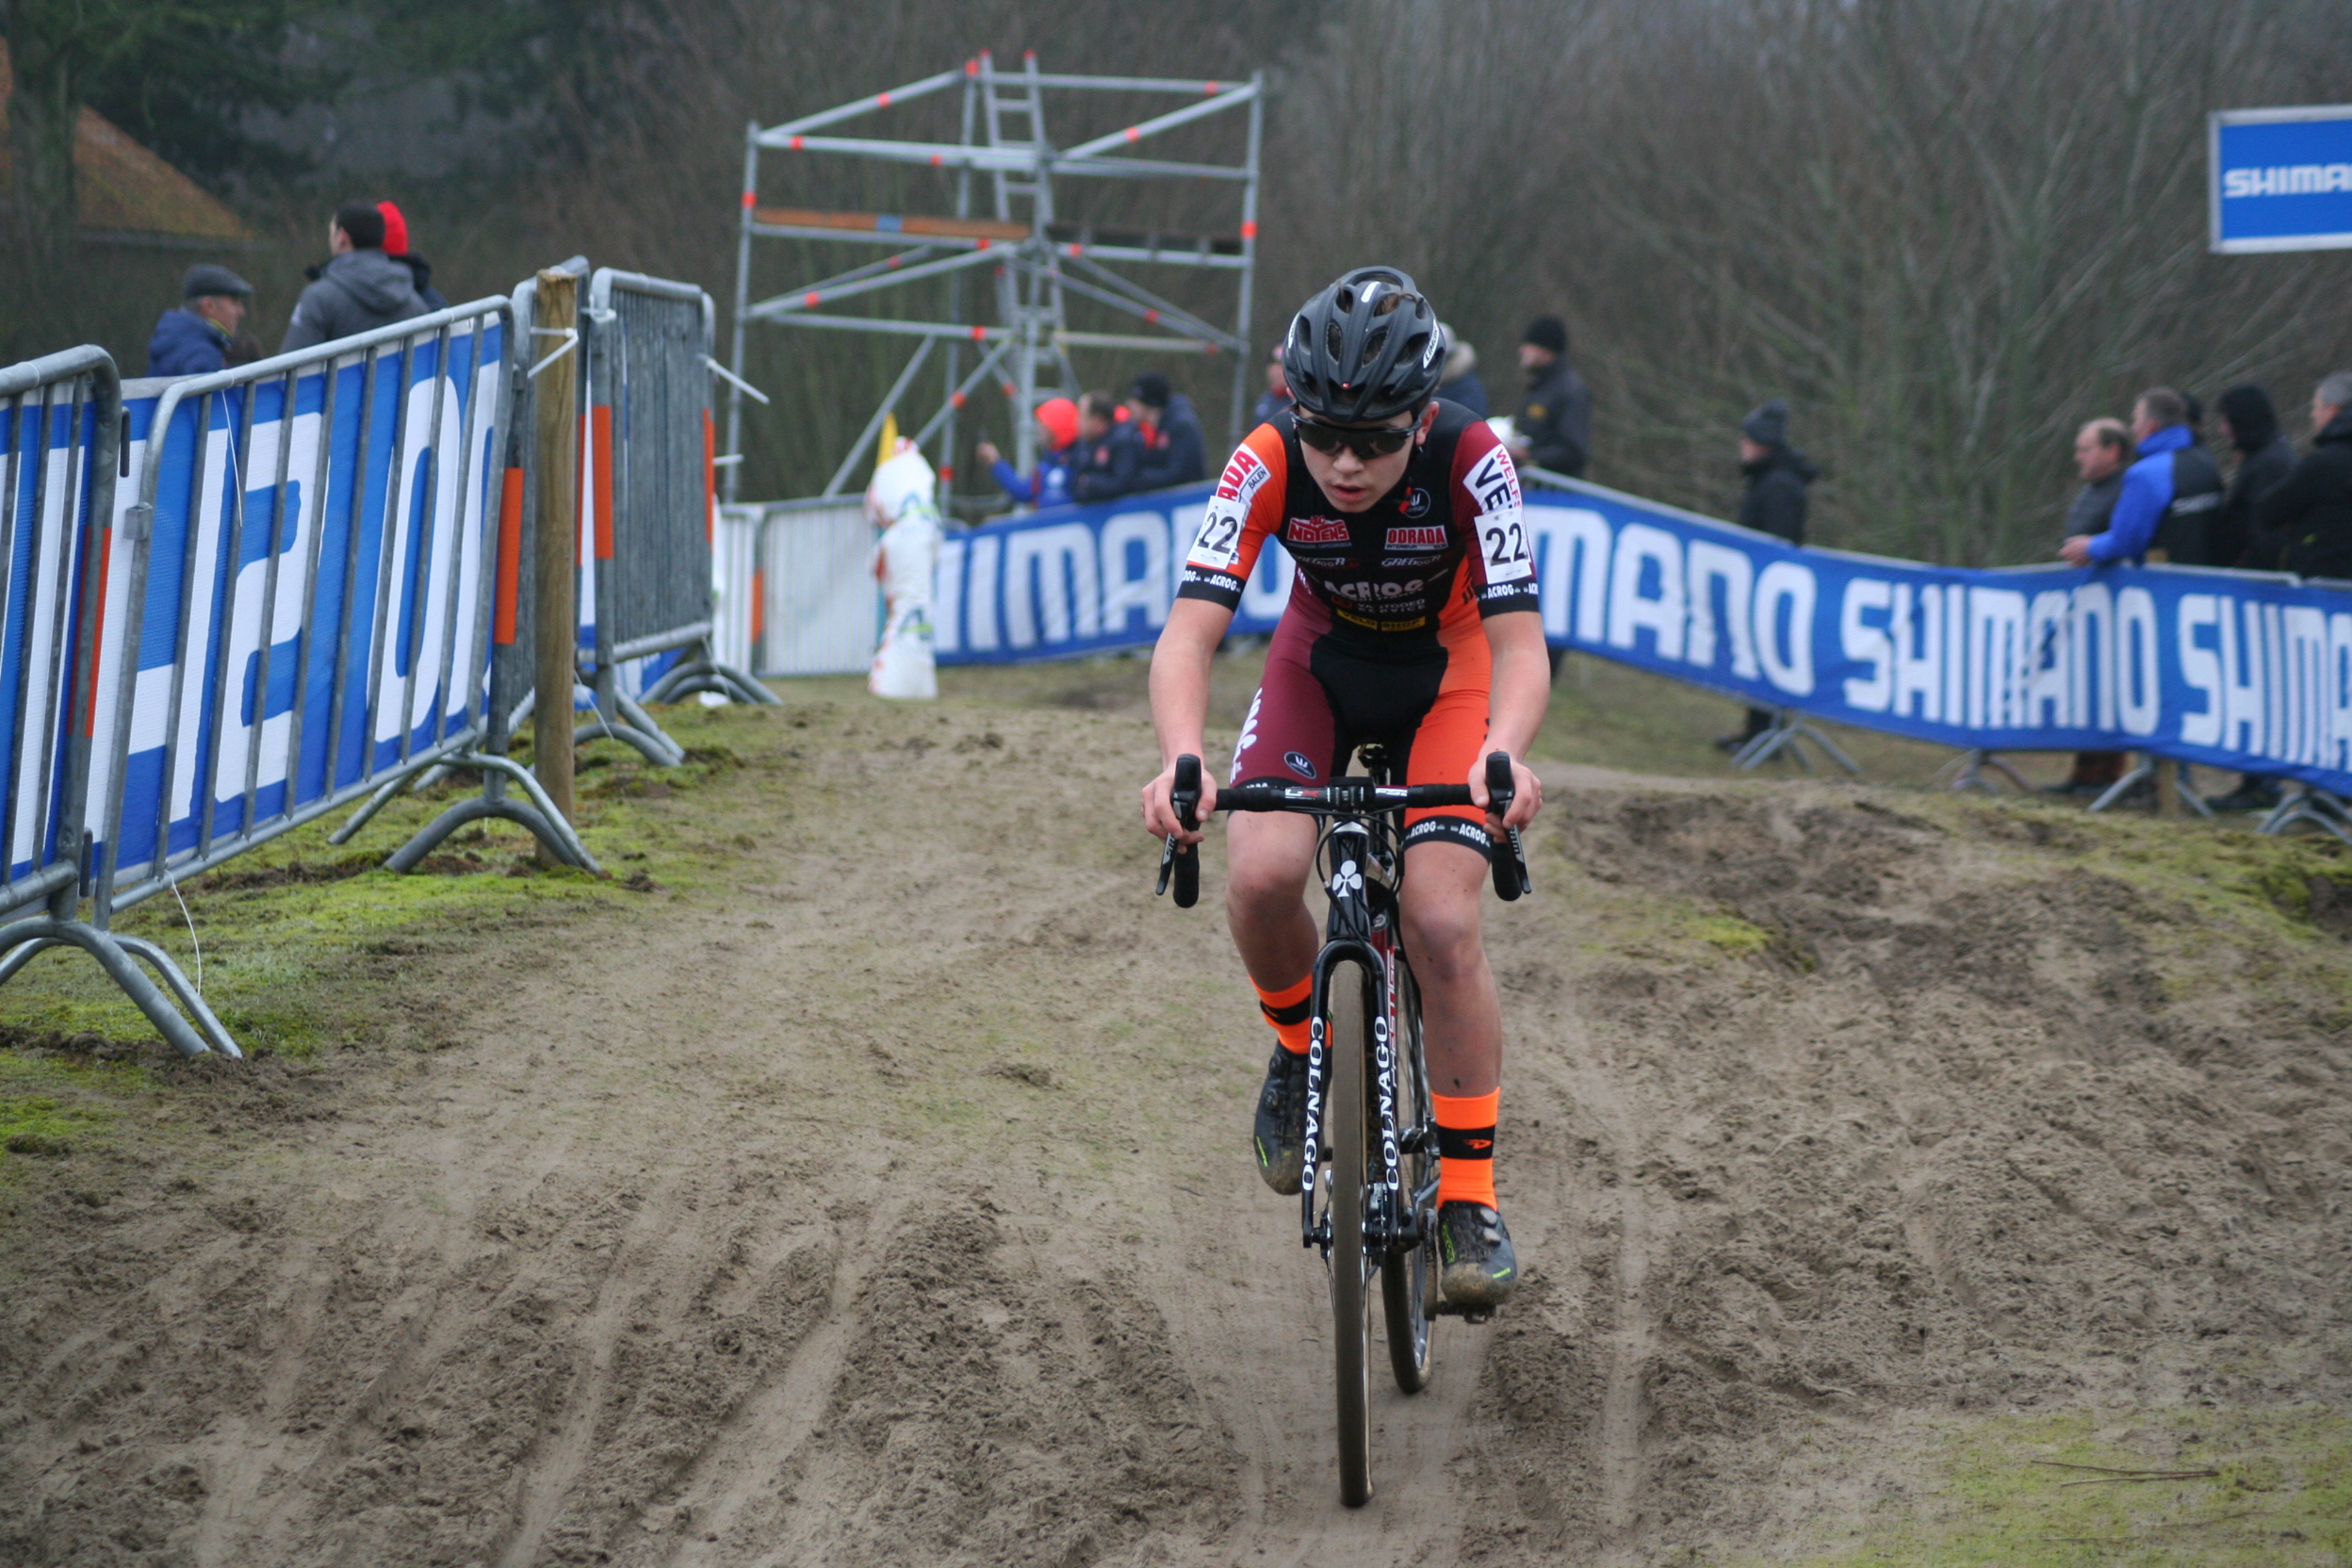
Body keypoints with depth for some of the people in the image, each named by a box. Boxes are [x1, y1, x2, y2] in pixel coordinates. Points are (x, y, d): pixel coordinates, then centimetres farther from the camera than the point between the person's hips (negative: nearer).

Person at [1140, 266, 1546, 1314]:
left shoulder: (1469, 461, -32)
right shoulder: (1269, 464, -29)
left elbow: (1519, 641, -37)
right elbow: (1188, 634, -35)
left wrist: (1503, 753, -58)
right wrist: (1181, 760, -55)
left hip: (1446, 674, -1)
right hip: (1320, 664, 1)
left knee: (1442, 925, -18)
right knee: (1260, 876, -24)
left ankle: (1469, 1199, -6)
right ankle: (1298, 1045, 8)